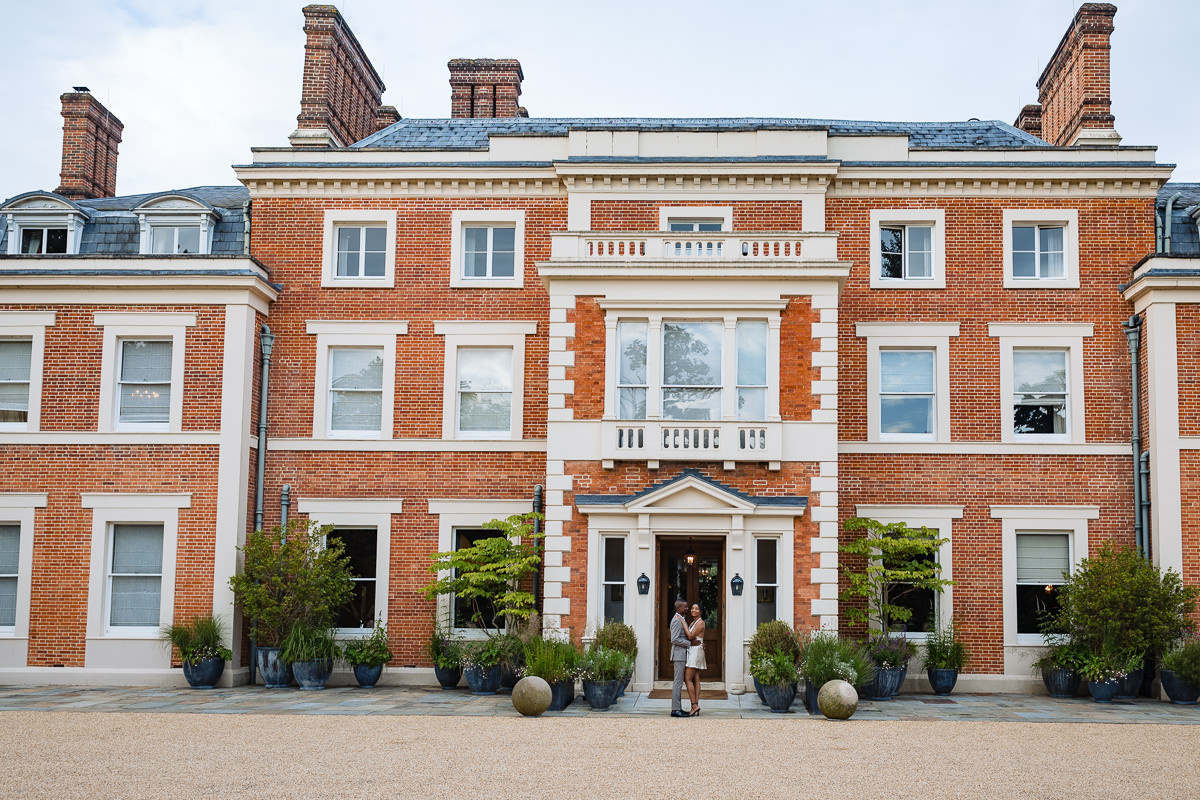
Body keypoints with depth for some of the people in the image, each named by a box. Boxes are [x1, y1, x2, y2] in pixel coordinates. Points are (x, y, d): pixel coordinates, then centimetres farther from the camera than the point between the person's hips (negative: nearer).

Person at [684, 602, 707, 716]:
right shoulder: (693, 622, 16)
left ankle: (694, 705, -11)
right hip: (692, 652, 9)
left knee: (687, 679, -11)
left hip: (695, 652, -9)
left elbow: (691, 636, -19)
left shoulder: (700, 623, -11)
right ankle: (696, 706, 2)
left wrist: (683, 622, -16)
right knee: (696, 680, 4)